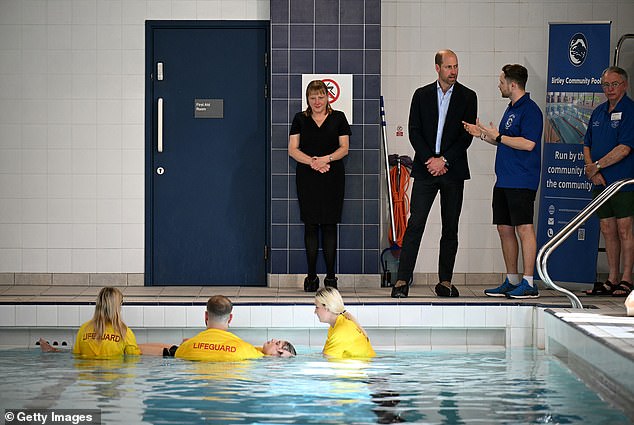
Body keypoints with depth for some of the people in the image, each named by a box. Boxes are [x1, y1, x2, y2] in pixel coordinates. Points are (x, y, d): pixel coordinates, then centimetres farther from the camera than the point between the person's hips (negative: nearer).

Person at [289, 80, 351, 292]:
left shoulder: (338, 118, 8)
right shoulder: (300, 119, 9)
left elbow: (344, 148, 4)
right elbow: (293, 149, 4)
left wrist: (327, 159, -14)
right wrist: (312, 161, -13)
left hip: (332, 177, -1)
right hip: (307, 177, 1)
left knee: (329, 225, -1)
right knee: (310, 226, 0)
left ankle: (330, 276, 3)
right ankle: (311, 276, 5)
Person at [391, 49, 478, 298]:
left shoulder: (467, 97, 4)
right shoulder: (422, 95, 8)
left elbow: (467, 135, -2)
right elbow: (414, 131, 3)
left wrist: (444, 160, -10)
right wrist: (429, 160, -8)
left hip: (453, 170, 0)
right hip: (426, 169, 0)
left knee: (450, 228, 4)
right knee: (415, 224, -7)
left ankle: (445, 281, 10)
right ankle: (402, 280, -7)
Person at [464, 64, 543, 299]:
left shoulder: (530, 110, -11)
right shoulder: (511, 109, 18)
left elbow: (528, 143, -20)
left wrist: (497, 137, -14)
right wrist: (482, 134, 15)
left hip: (522, 181, -10)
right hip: (504, 180, 10)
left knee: (524, 228, -9)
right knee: (504, 229, 10)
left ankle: (528, 283, -8)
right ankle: (511, 281, 17)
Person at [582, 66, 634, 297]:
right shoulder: (598, 112, 15)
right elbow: (587, 146, 17)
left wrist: (596, 166, -11)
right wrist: (591, 169, -2)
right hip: (600, 182, 7)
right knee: (607, 230, 9)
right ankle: (612, 280, 15)